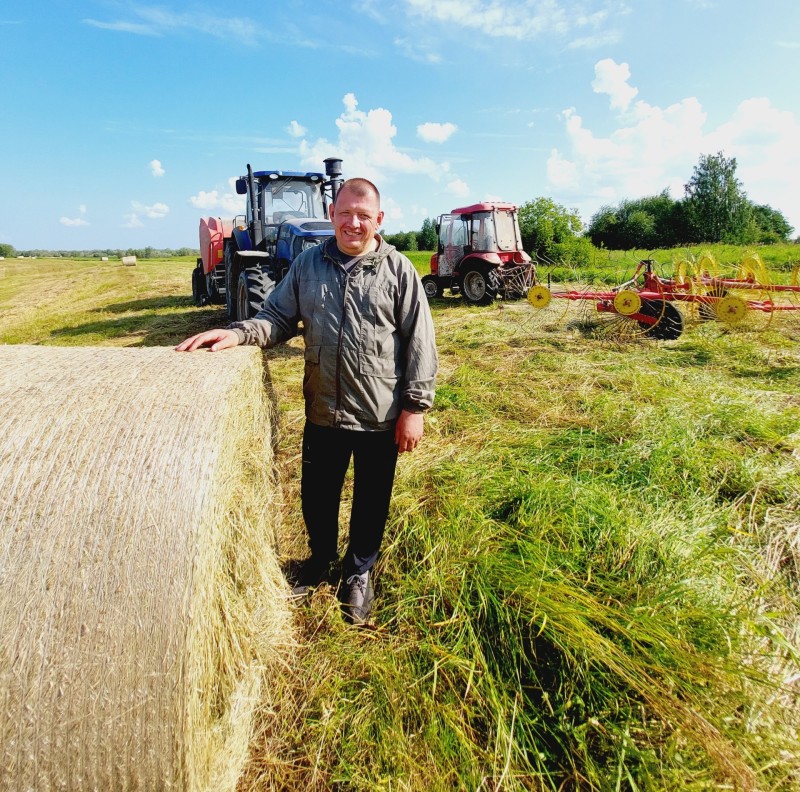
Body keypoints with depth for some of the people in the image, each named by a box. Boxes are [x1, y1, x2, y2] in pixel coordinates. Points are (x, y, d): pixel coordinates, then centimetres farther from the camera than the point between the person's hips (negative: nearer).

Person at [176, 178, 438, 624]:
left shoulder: (398, 269, -6)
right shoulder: (308, 265, 3)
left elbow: (420, 342, -6)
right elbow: (278, 318, 7)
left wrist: (415, 407, -9)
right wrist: (238, 333, -13)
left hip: (381, 416, -2)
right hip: (323, 411, 3)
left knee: (372, 499, 14)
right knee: (317, 493, 18)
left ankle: (359, 572, 40)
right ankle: (321, 558, 47)